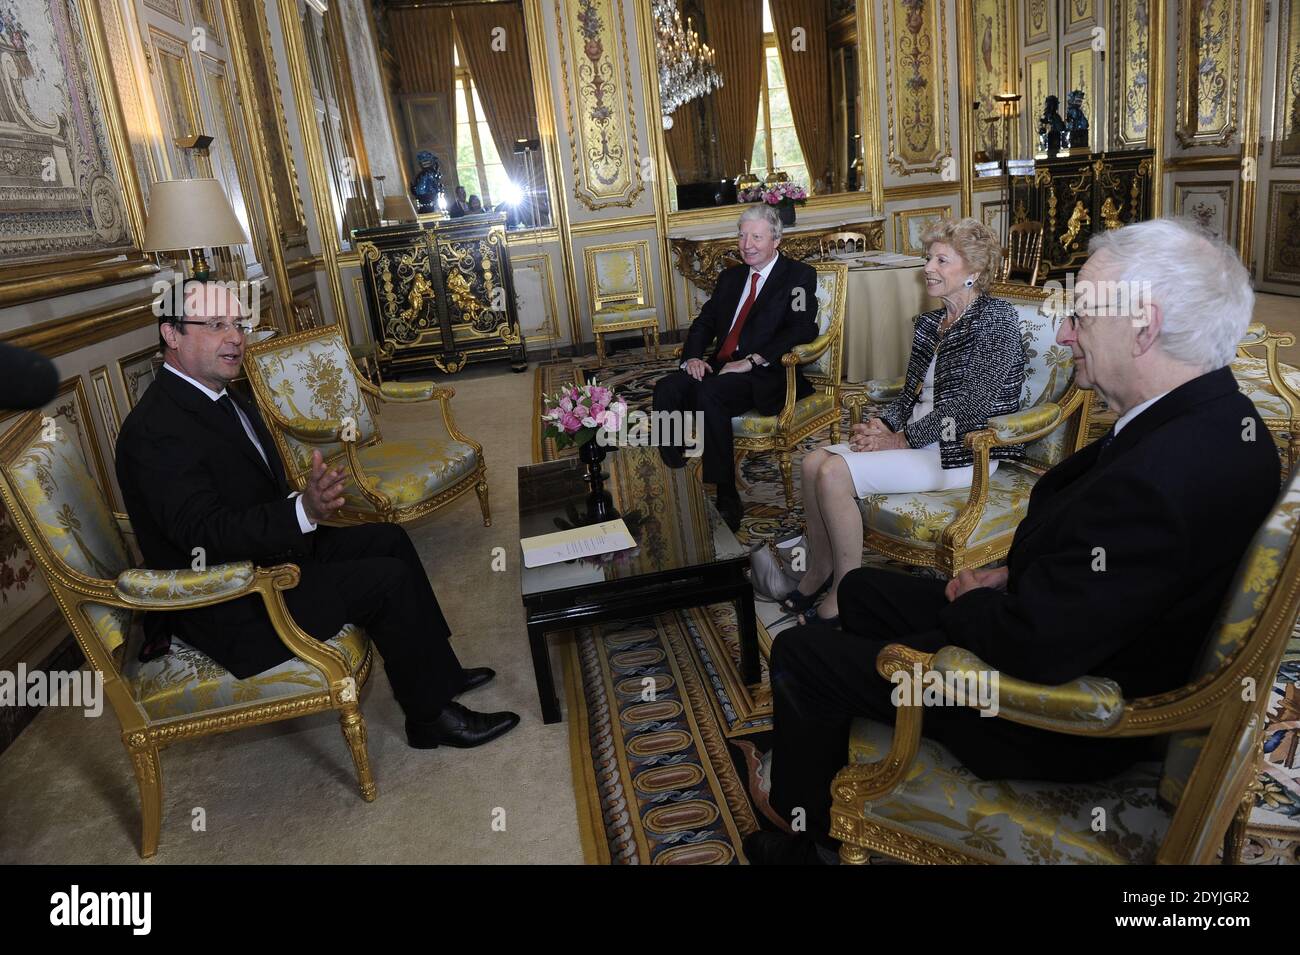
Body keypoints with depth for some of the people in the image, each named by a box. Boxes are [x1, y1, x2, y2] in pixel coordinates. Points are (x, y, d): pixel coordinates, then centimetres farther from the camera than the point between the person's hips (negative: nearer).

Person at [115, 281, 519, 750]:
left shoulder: (221, 398, 7)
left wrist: (312, 499, -7)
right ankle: (432, 715, 3)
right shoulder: (156, 429, -24)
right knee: (388, 580, -16)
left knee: (389, 540, 11)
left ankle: (438, 671, 22)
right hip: (229, 610, -10)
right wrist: (302, 511, -43)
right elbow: (205, 531, -31)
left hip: (269, 552, 10)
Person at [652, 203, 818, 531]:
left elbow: (803, 329, -12)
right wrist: (693, 356, -2)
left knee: (709, 393, -34)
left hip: (766, 374, -6)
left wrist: (752, 360, -21)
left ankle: (727, 500, -28)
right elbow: (704, 322, 20)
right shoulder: (730, 277, 23)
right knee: (667, 389, -21)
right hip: (720, 366, 6)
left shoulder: (799, 276, 3)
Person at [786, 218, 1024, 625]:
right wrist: (883, 424, -3)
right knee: (814, 461, -11)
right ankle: (819, 572, 1)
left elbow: (972, 403, -18)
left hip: (962, 450, -8)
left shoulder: (996, 317, -10)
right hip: (915, 437, 8)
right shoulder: (930, 322, 15)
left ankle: (847, 592, -11)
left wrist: (903, 439, -16)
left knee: (835, 473, -24)